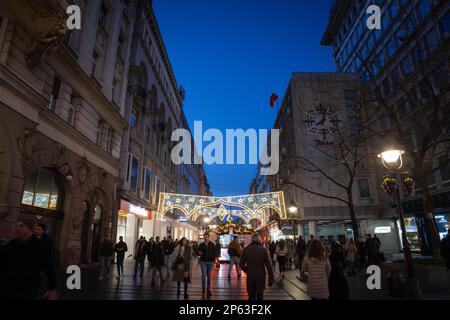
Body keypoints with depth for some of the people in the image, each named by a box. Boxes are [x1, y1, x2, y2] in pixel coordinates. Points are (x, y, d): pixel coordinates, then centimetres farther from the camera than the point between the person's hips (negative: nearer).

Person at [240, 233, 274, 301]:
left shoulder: (246, 249, -4)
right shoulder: (264, 250, -10)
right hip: (261, 276, -1)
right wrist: (271, 279, -3)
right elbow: (269, 265, -11)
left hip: (250, 277, 1)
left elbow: (242, 264, 0)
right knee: (260, 296, 18)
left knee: (252, 296, 9)